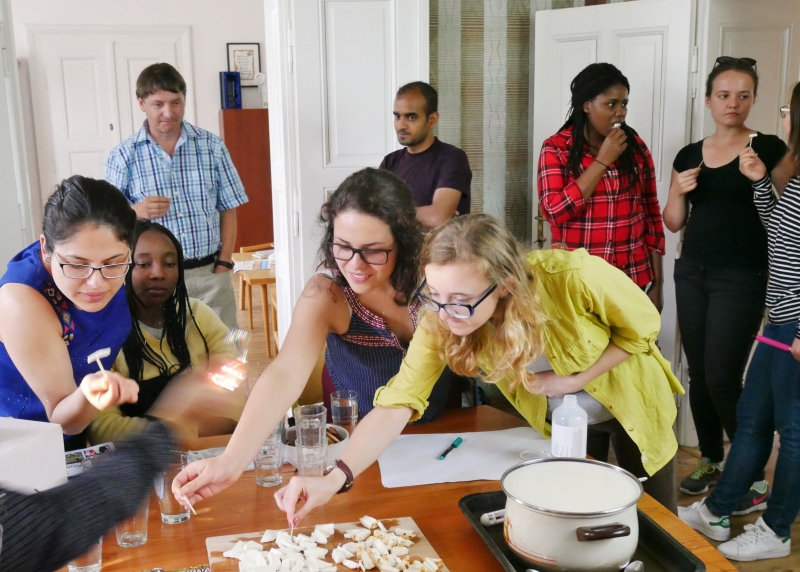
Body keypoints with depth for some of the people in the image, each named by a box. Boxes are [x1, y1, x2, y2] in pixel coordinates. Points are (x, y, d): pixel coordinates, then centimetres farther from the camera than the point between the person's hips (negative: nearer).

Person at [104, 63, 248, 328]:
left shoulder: (212, 146, 3)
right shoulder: (123, 156, -1)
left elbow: (228, 210, 6)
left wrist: (223, 264, -2)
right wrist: (136, 212, -19)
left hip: (210, 274, 1)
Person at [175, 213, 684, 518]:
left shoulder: (574, 277, -38)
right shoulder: (441, 323, -30)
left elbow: (643, 326, -20)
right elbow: (397, 403, -37)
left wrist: (575, 378, -28)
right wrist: (335, 478, -51)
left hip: (630, 403, -1)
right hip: (559, 422, 2)